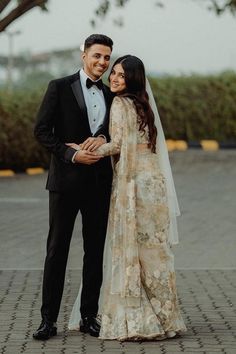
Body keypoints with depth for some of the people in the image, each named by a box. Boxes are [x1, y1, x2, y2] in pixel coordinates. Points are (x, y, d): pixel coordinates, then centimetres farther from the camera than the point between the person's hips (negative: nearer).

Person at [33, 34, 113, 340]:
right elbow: (42, 131, -5)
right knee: (57, 250, -1)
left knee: (95, 251, 7)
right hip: (66, 180, -4)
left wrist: (103, 138, -10)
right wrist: (71, 154, -16)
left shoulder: (111, 96, 13)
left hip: (99, 182, 4)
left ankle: (89, 316, 16)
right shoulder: (60, 88, -1)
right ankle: (49, 319, 1)